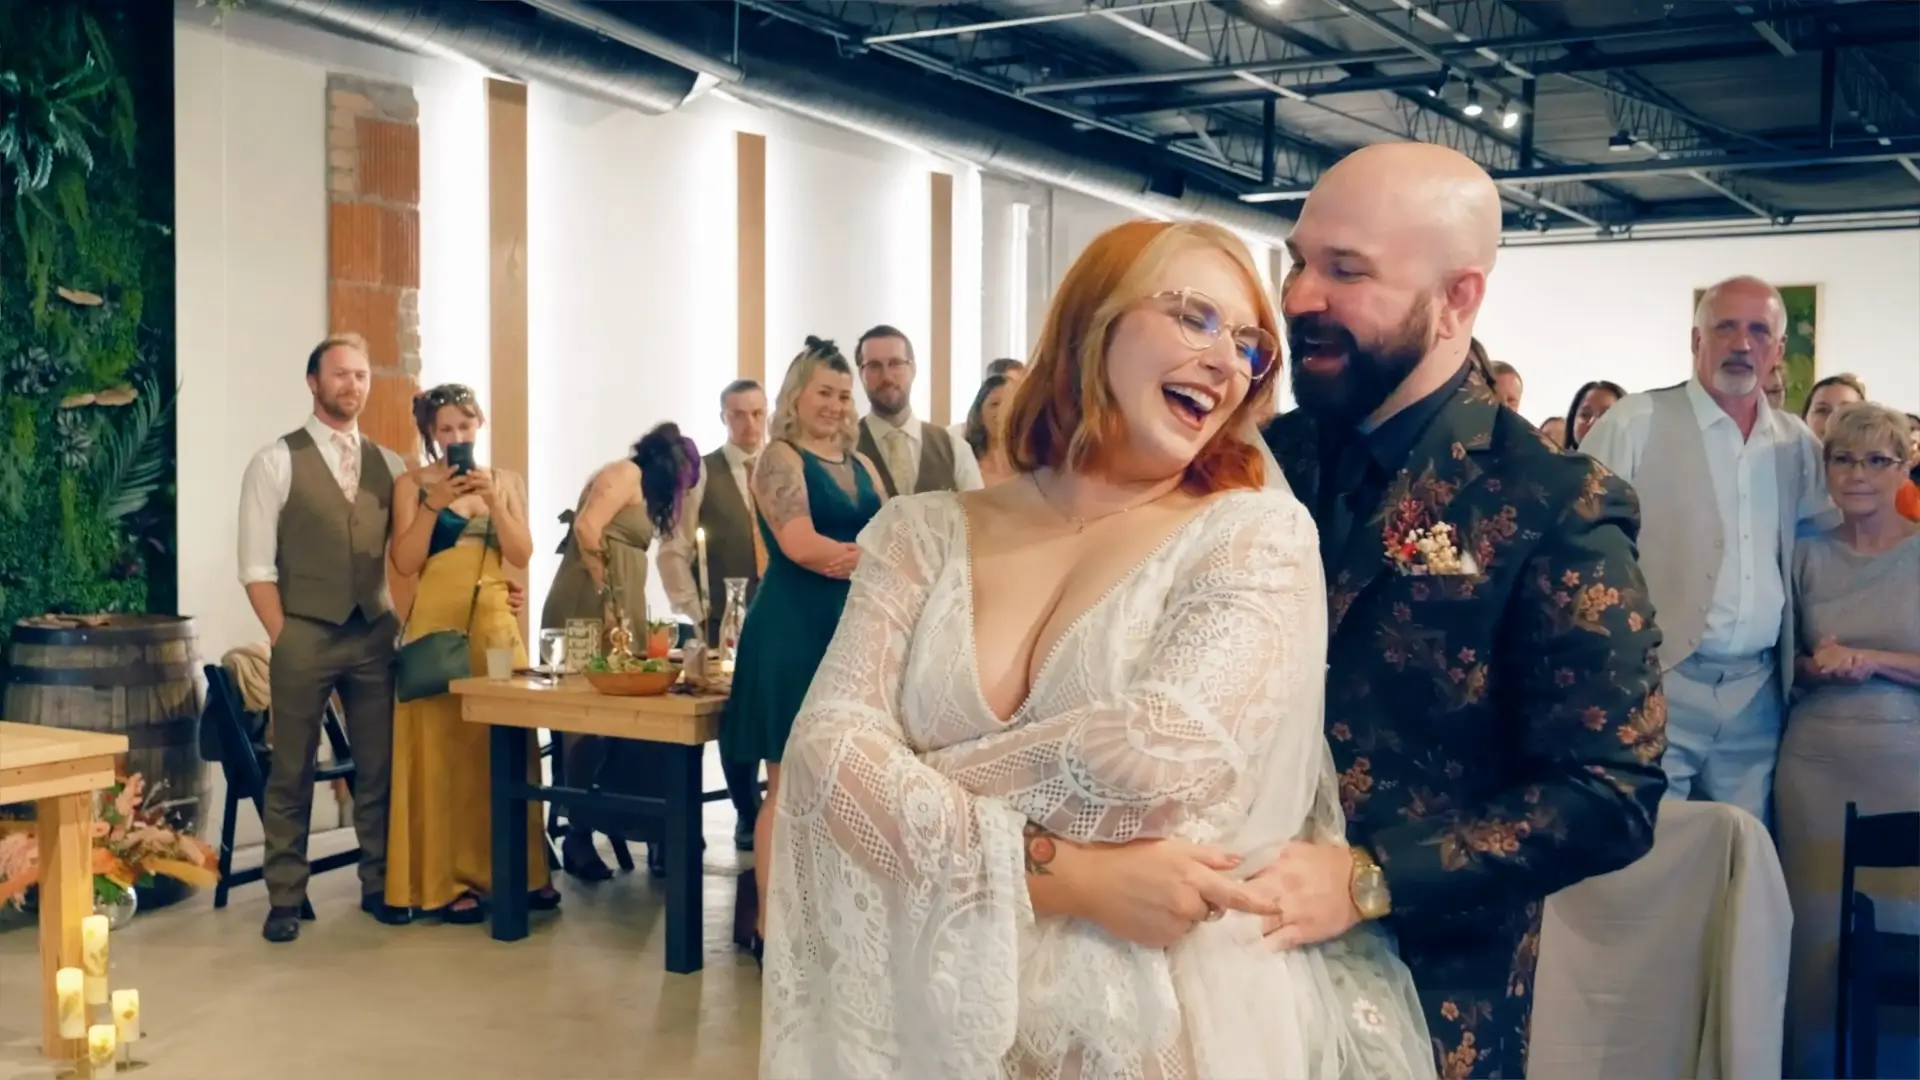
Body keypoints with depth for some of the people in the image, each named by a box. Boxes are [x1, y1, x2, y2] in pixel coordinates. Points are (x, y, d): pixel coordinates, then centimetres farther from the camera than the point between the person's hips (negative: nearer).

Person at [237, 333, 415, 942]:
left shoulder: (388, 465, 10)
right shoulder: (276, 462, -2)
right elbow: (255, 564, -5)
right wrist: (282, 639, -9)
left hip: (375, 634, 4)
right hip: (304, 634, -3)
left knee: (379, 768, 8)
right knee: (292, 772, 4)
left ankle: (378, 886, 20)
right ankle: (285, 898, 13)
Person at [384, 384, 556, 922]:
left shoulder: (507, 481, 11)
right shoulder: (412, 484, 2)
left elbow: (521, 556, 2)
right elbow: (405, 563, -6)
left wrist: (492, 500, -9)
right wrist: (434, 503, -15)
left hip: (497, 620, 3)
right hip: (439, 623, -3)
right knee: (442, 747, -4)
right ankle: (446, 881, 1)